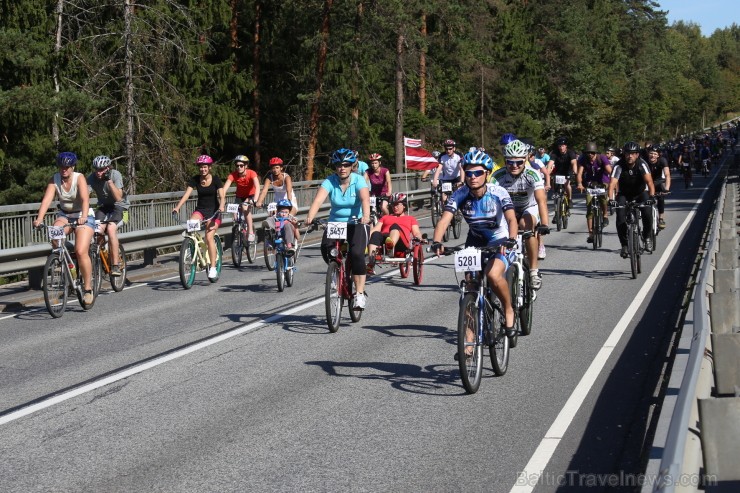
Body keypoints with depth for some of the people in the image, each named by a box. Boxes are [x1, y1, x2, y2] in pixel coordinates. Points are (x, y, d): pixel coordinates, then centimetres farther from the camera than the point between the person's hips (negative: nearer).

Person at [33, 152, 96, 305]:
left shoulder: (79, 178, -17)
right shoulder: (54, 180, -9)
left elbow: (85, 199, -32)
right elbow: (46, 200, -22)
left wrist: (83, 217, -50)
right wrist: (39, 218, -38)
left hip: (82, 216, -4)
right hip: (64, 215, 4)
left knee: (81, 252, -18)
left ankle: (88, 288, -5)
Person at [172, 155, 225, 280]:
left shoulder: (216, 180, -8)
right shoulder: (195, 180, -3)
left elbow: (222, 196, -16)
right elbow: (186, 194, -13)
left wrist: (221, 206, -38)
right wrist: (177, 207, -29)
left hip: (213, 211, -3)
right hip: (200, 209, 3)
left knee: (209, 237, -18)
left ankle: (213, 268, -13)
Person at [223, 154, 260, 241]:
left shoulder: (251, 173, -27)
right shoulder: (233, 175, -22)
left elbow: (257, 187, -40)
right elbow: (225, 188, -31)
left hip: (250, 196, -3)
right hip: (240, 197, 3)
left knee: (245, 208, -32)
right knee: (236, 218, -10)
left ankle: (251, 232, -22)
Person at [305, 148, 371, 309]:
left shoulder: (358, 180, -12)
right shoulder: (330, 181, -8)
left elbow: (365, 199, -30)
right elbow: (318, 200, -23)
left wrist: (366, 215, -50)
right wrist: (310, 217, -42)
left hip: (356, 224, -2)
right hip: (335, 223, 2)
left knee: (357, 254, -23)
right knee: (325, 247, -24)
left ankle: (360, 293, -13)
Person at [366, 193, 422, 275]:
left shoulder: (410, 219, 35)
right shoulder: (385, 217, 41)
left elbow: (416, 233, 19)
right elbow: (375, 229, 24)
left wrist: (418, 239, -5)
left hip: (401, 243, -2)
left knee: (395, 226, -35)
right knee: (376, 234, -35)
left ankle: (391, 246, -71)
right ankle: (370, 263, -59)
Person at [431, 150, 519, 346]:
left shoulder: (498, 193, -22)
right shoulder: (460, 194, -16)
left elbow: (511, 219, -33)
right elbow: (444, 219, -25)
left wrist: (511, 240, -52)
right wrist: (436, 242, -43)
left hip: (500, 241, -3)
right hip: (475, 241, 4)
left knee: (493, 274, -30)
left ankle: (509, 310, -2)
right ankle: (469, 339, 2)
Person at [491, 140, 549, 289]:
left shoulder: (532, 175, -29)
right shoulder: (498, 176, -25)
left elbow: (541, 199, -40)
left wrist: (544, 224, -53)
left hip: (530, 208, -2)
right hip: (509, 209, 2)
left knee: (526, 226, -32)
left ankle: (534, 271, -22)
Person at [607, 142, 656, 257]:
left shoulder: (642, 165, -23)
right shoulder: (619, 166, -24)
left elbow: (649, 181, -34)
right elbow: (612, 183, -34)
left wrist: (652, 196, -50)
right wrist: (611, 199, -50)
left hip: (641, 193, 0)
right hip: (624, 194, 0)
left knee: (647, 213, -23)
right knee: (620, 217, -20)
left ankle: (647, 237, 3)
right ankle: (625, 245, -5)